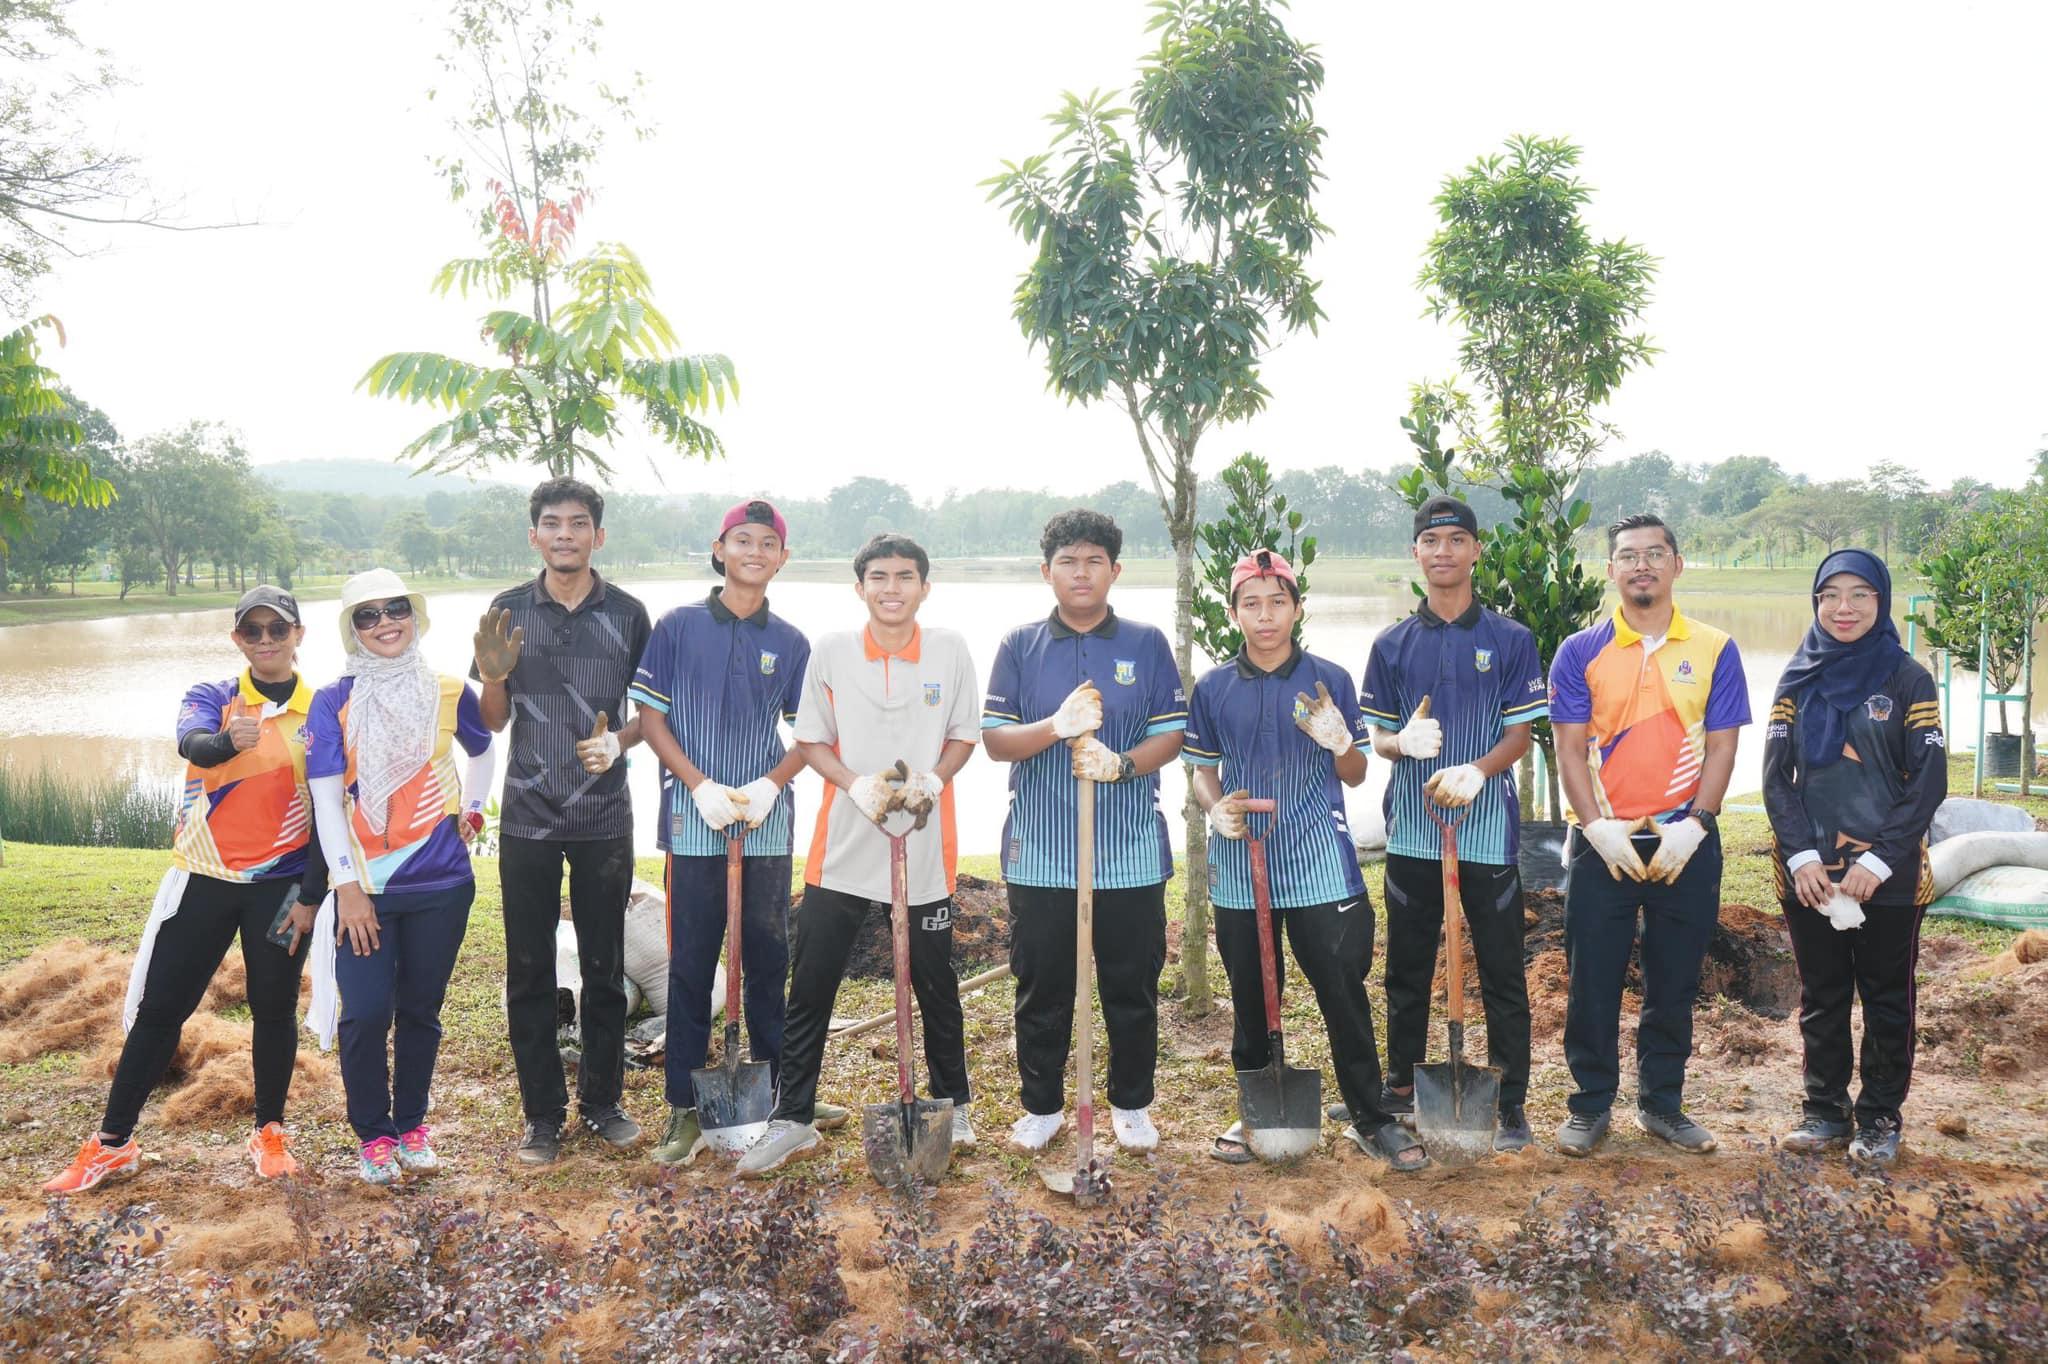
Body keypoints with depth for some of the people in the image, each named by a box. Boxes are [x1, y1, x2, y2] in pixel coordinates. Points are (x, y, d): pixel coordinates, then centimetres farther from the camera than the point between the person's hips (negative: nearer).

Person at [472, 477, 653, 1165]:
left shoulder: (627, 613, 1)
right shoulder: (508, 611, 2)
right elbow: (493, 720, 6)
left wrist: (619, 741, -13)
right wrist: (493, 676, -14)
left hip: (604, 817, 0)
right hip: (527, 818, 0)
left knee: (604, 968, 8)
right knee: (529, 973, 5)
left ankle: (601, 1101, 24)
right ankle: (543, 1114, 17)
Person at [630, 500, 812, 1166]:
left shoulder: (789, 642, 7)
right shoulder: (678, 627, 2)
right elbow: (651, 718, 0)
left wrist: (770, 785, -9)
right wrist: (702, 787, -11)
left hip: (768, 822, 2)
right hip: (693, 819, -2)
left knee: (769, 957, 8)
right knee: (691, 962, 3)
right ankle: (686, 1106, 13)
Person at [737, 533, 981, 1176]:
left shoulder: (950, 649, -1)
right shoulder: (831, 651, -2)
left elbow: (964, 736, 6)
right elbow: (810, 741, 3)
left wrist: (930, 780, -13)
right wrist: (857, 785, -14)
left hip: (925, 845, 0)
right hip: (843, 843, 0)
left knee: (936, 985, 12)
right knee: (809, 988, 3)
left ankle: (954, 1107, 31)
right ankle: (793, 1120, 15)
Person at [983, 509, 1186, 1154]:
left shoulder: (1147, 644, 4)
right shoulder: (1020, 646, 4)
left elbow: (1171, 734, 1)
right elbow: (993, 738, -1)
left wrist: (1121, 763, -18)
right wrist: (1056, 727, -20)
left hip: (1131, 851, 0)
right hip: (1040, 851, 0)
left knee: (1132, 985, 9)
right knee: (1041, 987, 9)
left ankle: (1132, 1104, 26)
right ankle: (1041, 1105, 25)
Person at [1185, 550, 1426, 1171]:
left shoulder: (1330, 681, 2)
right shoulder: (1212, 689, 5)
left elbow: (1355, 776, 7)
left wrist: (1340, 745, -15)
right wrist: (1216, 808, -8)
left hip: (1320, 863, -1)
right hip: (1241, 868, 2)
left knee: (1344, 992, -1)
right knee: (1251, 997, 10)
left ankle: (1371, 1118, 14)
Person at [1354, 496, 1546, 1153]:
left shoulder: (1509, 639, 1)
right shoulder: (1393, 645, 7)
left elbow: (1520, 734, -2)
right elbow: (1377, 737, 8)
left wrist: (1477, 770, -22)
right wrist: (1405, 741, -16)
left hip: (1489, 831, -2)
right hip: (1412, 830, 2)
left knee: (1502, 973, 4)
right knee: (1407, 969, 12)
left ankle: (1510, 1105, 14)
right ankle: (1400, 1086, 26)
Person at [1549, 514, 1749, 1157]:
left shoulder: (1714, 651, 3)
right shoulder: (1580, 652, 1)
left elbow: (1721, 746, 0)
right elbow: (1569, 748, -2)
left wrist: (1693, 827, -11)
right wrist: (1597, 827, -13)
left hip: (1686, 843, 1)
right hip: (1603, 842, -1)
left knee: (1674, 982, 10)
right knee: (1593, 979, 4)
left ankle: (1662, 1103, 26)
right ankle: (1591, 1105, 19)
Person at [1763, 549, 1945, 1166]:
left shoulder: (1908, 680, -2)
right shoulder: (1799, 680, 6)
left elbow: (1930, 781, -6)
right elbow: (1776, 776, 2)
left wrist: (1878, 860, -14)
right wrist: (1801, 855, -10)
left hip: (1887, 877, -2)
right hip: (1808, 874, 2)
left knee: (1887, 1000, 8)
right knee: (1821, 998, 11)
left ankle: (1880, 1117, 20)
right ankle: (1826, 1111, 22)